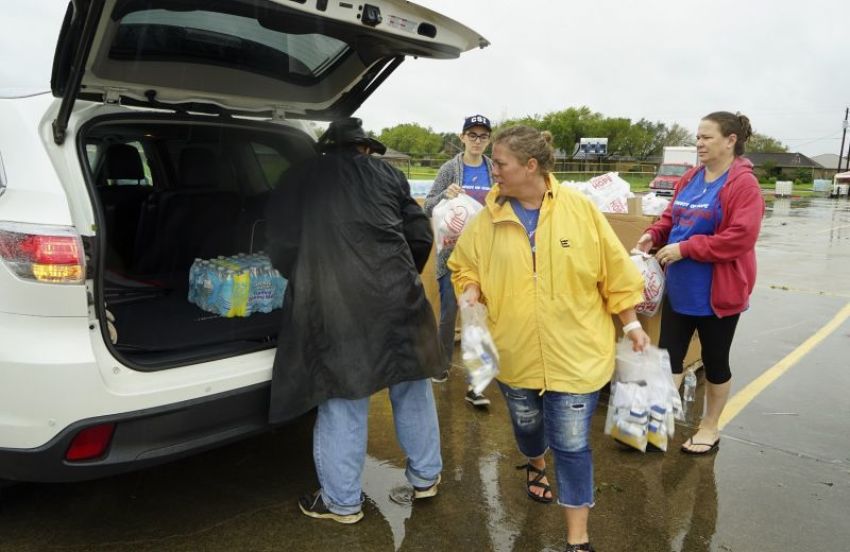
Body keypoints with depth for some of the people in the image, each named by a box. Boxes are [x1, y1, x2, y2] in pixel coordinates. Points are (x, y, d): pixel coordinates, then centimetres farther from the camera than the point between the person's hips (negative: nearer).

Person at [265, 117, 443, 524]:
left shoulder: (295, 183, 10)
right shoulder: (386, 174, 10)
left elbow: (281, 251, 10)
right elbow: (420, 237, 8)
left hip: (332, 307, -1)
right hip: (395, 297, 1)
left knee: (343, 402, 9)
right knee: (411, 388, 18)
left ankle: (342, 501, 24)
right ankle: (425, 476, 35)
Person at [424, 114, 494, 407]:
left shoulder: (494, 170, 3)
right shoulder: (450, 169, -2)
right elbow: (428, 206, -3)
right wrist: (445, 194, -21)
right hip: (453, 251, -1)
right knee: (449, 312, 8)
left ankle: (474, 383, 10)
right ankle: (444, 362, 34)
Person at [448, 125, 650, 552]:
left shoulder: (579, 209, -9)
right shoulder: (488, 220, -4)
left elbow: (615, 270, -3)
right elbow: (464, 266, 8)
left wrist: (631, 325, 1)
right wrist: (469, 293, -14)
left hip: (575, 352, -2)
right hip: (515, 352, 3)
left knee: (572, 443, 1)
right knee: (527, 423, 23)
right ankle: (535, 465, 59)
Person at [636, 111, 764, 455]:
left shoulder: (744, 183, -15)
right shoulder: (689, 179, 7)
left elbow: (740, 237, -24)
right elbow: (672, 218, 18)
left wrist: (685, 248, -23)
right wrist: (654, 234, -4)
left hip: (718, 291, -7)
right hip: (680, 287, 7)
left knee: (714, 360, 11)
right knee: (669, 354, 9)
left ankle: (710, 426, 30)